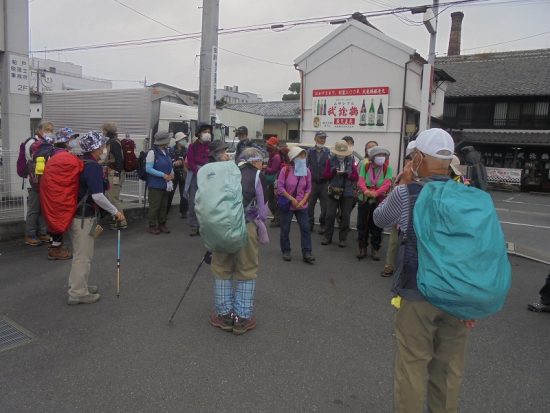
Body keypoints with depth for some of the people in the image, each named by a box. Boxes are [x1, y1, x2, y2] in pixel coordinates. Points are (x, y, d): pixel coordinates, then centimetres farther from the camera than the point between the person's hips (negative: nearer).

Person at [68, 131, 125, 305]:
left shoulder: (82, 164, 9)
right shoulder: (93, 167, -19)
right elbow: (97, 196, -26)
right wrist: (115, 211, -19)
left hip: (78, 214, 10)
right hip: (85, 217, -10)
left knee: (82, 254, 21)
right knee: (83, 256, 1)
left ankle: (79, 286, 34)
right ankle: (78, 293, 10)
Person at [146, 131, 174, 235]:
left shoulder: (166, 151, 10)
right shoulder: (152, 152, -13)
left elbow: (170, 165, 20)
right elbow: (148, 169, -16)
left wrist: (172, 173, -1)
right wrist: (163, 175, -20)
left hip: (166, 184, 7)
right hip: (155, 185, -7)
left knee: (164, 206, 13)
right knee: (154, 206, -1)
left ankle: (162, 224, 25)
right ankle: (152, 226, 11)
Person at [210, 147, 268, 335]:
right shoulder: (257, 176, 4)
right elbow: (262, 209, 0)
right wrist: (261, 233, 14)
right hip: (246, 227, -3)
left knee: (222, 268, 15)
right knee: (247, 270, 10)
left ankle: (225, 315, 23)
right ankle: (242, 318, 14)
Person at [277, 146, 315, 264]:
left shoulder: (307, 171, 0)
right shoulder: (285, 170, -11)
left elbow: (308, 188, 4)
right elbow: (280, 187, -13)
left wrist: (302, 201, -9)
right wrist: (292, 199, -16)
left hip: (301, 205, 3)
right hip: (287, 204, -3)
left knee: (305, 228, -1)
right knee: (285, 229, 5)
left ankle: (306, 253, 4)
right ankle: (286, 251, 21)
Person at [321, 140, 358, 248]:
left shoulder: (351, 161, 0)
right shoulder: (331, 160, -1)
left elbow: (356, 177, -1)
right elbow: (325, 175, -1)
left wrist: (347, 174, -19)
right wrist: (333, 172, -20)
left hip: (347, 193, 1)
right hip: (333, 192, 0)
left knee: (345, 216, 5)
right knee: (330, 215, 2)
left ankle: (342, 239, 17)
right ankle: (328, 237, 15)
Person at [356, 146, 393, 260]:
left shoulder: (387, 168, -8)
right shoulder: (365, 166, -4)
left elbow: (387, 184, -18)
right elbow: (361, 180, -13)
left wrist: (375, 193, -34)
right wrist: (365, 190, -34)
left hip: (379, 201, -1)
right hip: (364, 199, 1)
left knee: (377, 226, 6)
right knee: (362, 225, 7)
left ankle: (375, 249, 20)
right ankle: (362, 248, 20)